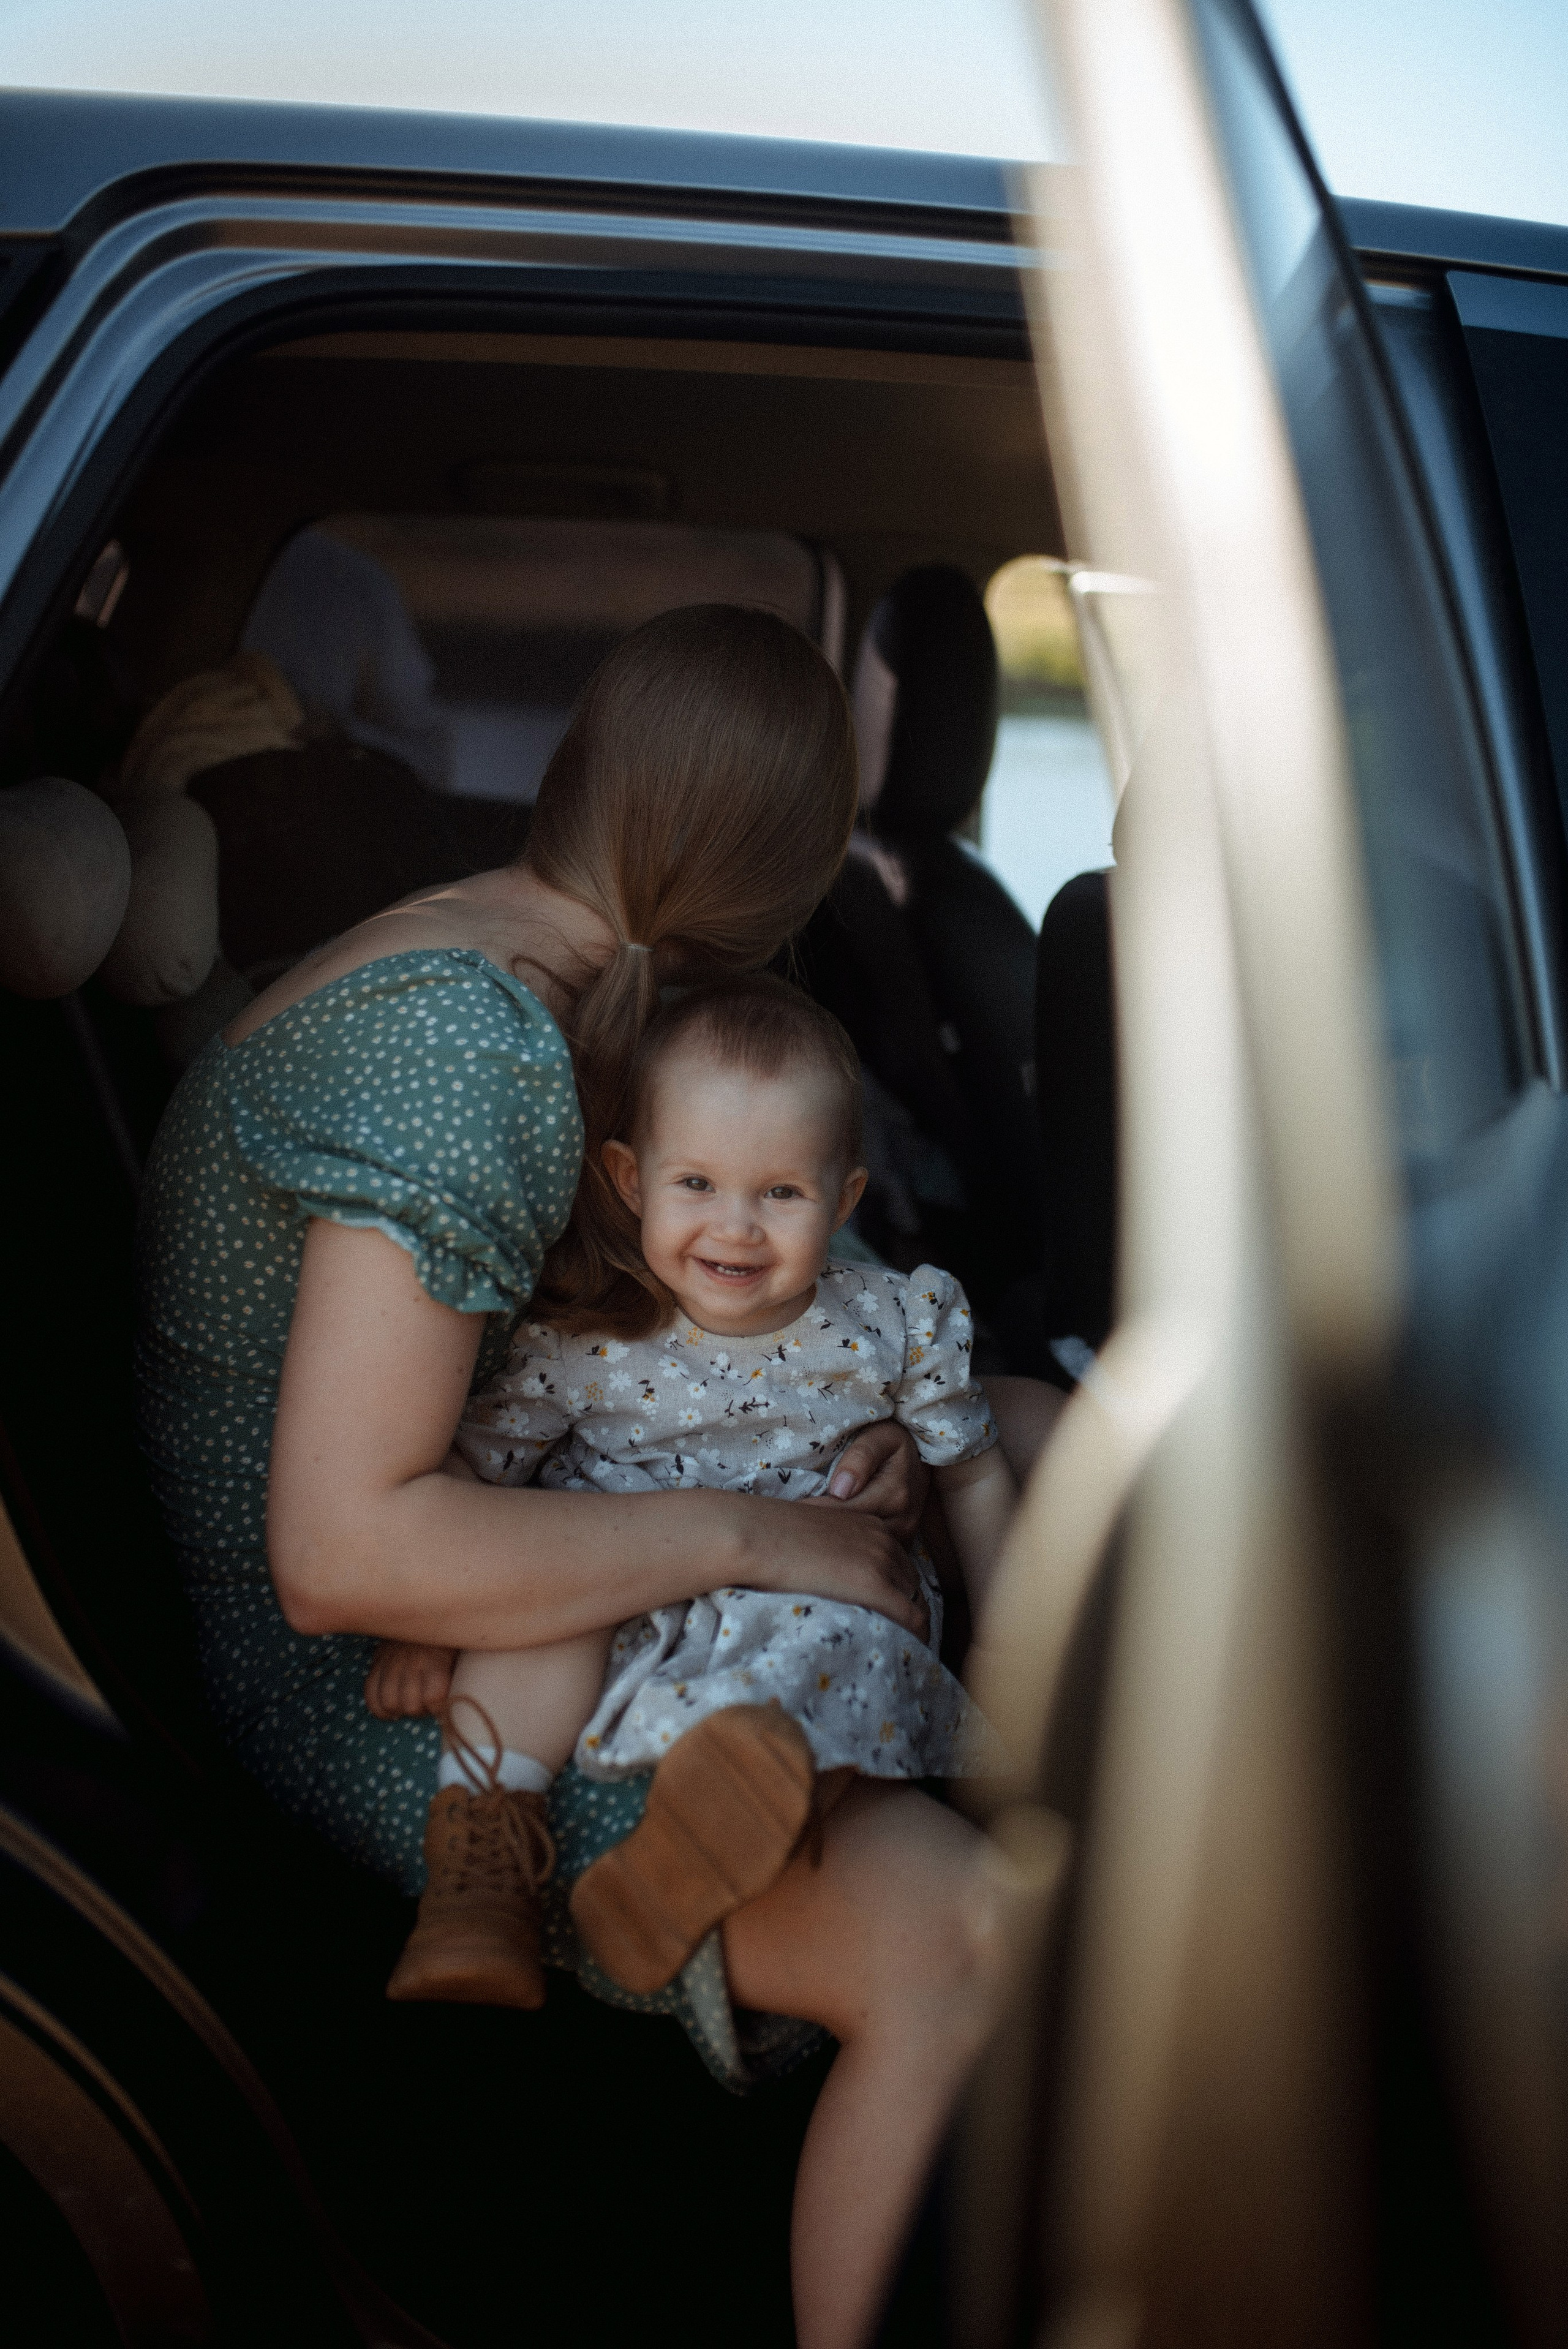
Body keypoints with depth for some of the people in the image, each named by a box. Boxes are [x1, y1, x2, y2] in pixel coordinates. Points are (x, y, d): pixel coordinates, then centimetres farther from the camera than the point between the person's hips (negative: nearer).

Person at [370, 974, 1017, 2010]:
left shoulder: (892, 1329, -4)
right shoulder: (581, 1342, -8)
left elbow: (975, 1476, 8)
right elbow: (463, 1470, -2)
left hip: (821, 1604, 1)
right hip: (616, 1626, 0)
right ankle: (484, 1852, -30)